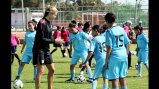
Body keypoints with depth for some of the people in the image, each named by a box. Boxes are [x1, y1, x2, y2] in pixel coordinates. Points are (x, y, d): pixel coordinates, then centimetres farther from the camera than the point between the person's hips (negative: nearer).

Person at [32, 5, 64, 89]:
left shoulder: (50, 23, 9)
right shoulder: (42, 23, -17)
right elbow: (41, 39, -20)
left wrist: (57, 41, -2)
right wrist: (54, 40, -17)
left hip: (46, 49, 9)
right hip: (39, 49, -9)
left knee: (52, 69, 13)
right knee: (40, 71, -9)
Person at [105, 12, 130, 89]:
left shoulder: (109, 31, -10)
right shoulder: (121, 29, 8)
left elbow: (109, 48, -13)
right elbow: (127, 43, 11)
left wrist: (106, 61, -7)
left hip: (114, 57, -6)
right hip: (123, 56, 6)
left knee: (114, 79, -1)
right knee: (122, 78, 14)